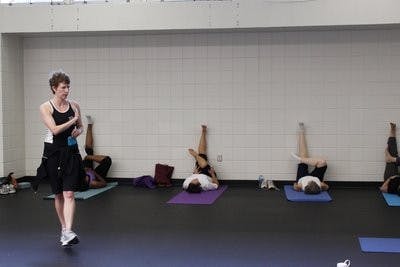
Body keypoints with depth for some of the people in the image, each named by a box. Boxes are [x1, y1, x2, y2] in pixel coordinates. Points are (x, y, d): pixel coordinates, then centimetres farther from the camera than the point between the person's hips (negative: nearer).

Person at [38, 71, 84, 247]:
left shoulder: (74, 106, 4)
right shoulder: (45, 107, -5)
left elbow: (80, 127, 16)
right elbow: (55, 129, -16)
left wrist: (78, 131, -5)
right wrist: (72, 120, -11)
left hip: (71, 152, 1)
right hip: (53, 152, -1)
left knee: (69, 194, -11)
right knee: (58, 194, 11)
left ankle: (68, 232, -16)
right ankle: (64, 228, 27)